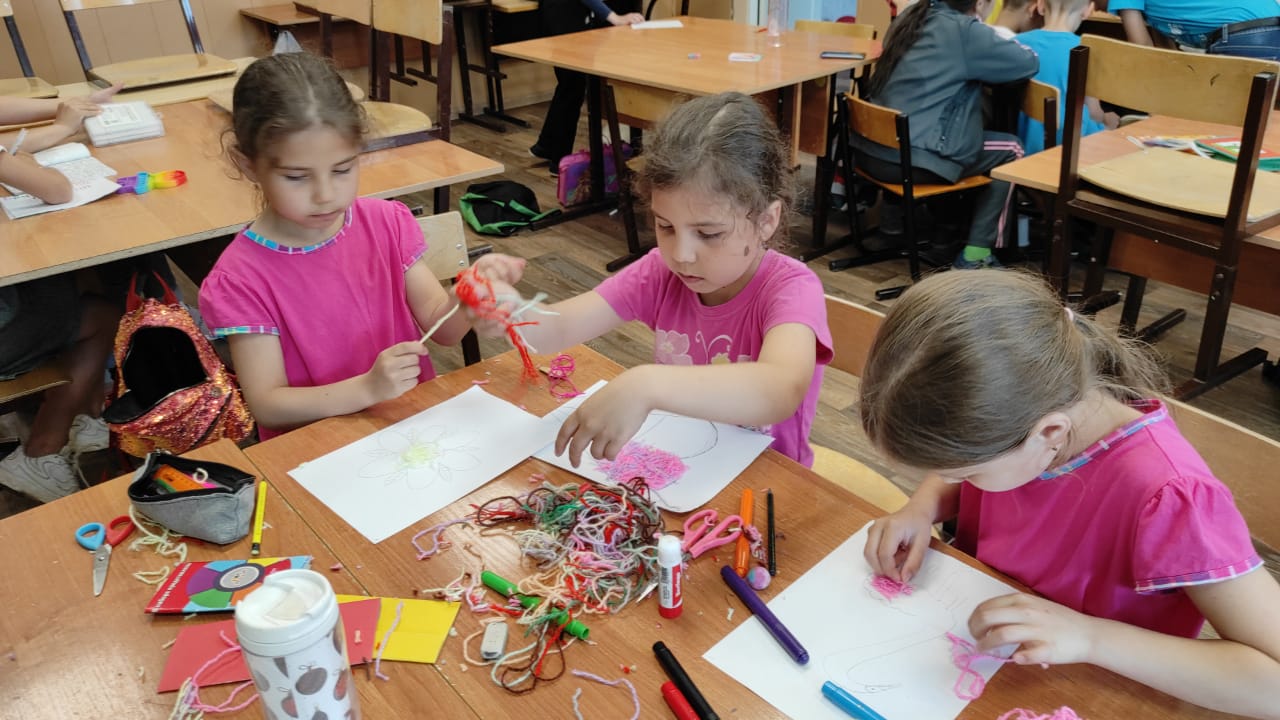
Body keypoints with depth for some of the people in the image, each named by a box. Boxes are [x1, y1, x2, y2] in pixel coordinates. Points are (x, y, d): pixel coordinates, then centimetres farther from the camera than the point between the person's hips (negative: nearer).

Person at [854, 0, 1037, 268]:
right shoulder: (965, 31, -9)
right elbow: (1029, 63, -2)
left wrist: (989, 44, 25)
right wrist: (1005, 43, 18)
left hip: (870, 151, 8)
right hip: (908, 161, -8)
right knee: (1010, 149, 11)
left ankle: (896, 216, 35)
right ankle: (975, 255, 8)